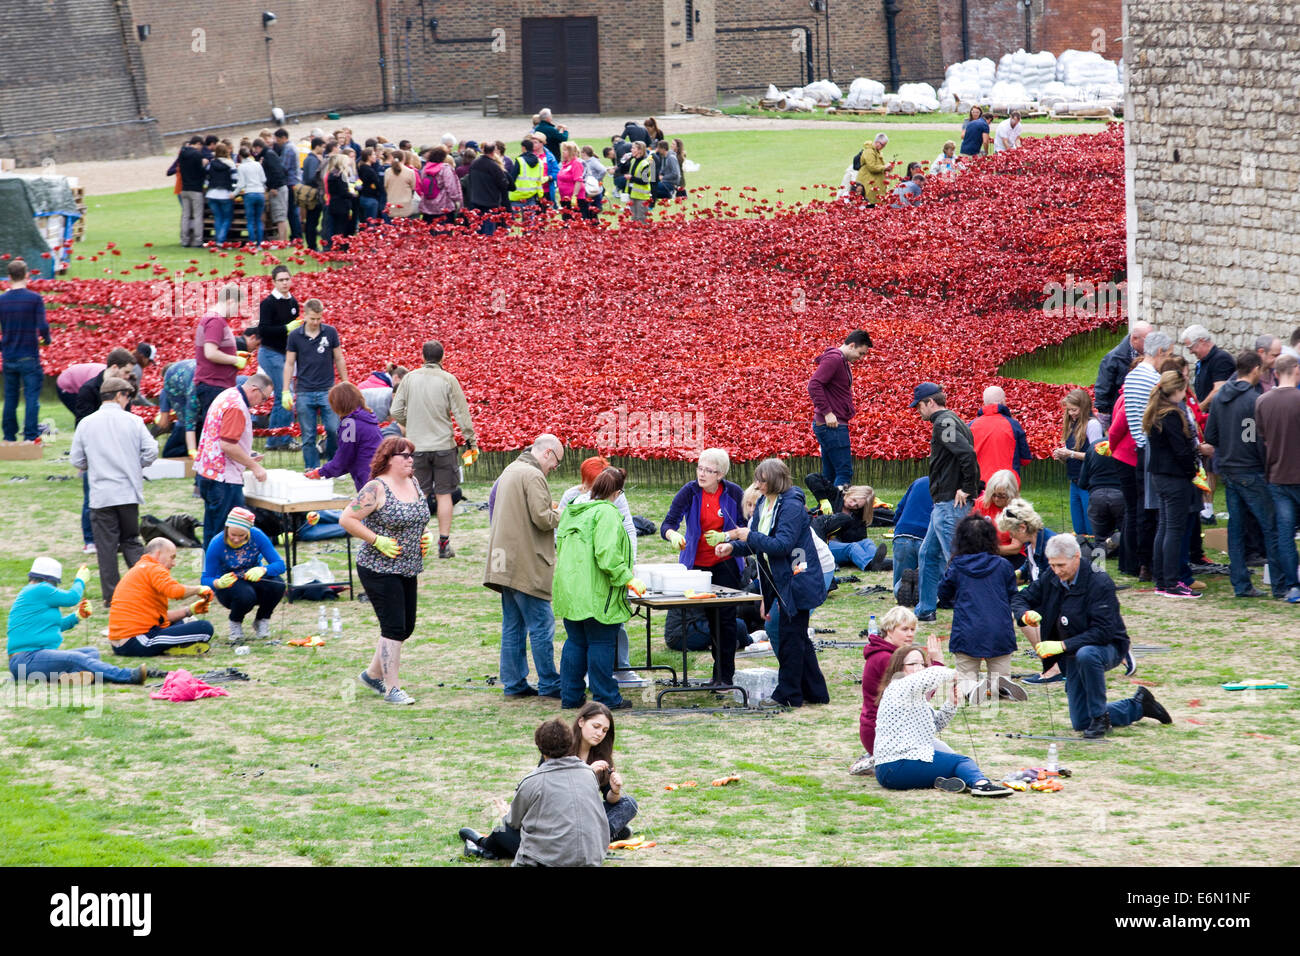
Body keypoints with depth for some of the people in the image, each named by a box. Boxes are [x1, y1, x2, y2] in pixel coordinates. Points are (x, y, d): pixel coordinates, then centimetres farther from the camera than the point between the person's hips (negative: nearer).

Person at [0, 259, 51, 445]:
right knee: (32, 398, 0)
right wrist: (47, 340, 6)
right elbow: (43, 327, -15)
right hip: (29, 358, -3)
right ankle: (30, 436, -6)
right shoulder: (35, 298, -9)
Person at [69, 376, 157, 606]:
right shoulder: (133, 421, -3)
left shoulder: (86, 424, 0)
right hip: (129, 492, 1)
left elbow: (76, 460, 3)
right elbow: (151, 451, -6)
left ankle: (111, 596, 5)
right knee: (131, 540, 15)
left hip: (101, 495, -1)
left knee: (106, 546, 4)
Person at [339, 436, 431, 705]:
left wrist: (424, 538, 8)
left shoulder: (414, 485, 9)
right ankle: (391, 689, -3)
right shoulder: (376, 489, -15)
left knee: (406, 627, 12)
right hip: (379, 569, -8)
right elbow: (347, 519, -17)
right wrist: (377, 540, -19)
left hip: (407, 570, 8)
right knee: (394, 627, -9)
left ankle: (373, 674, 30)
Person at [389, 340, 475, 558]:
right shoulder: (448, 379, -6)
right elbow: (461, 413, -5)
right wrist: (470, 440, 5)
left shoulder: (409, 378, -1)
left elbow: (395, 412, 1)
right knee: (444, 494, 5)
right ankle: (444, 544, 5)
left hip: (417, 446, 1)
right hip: (443, 445, -1)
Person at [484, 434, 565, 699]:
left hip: (506, 564, 10)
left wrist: (551, 511, 18)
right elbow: (542, 518, -21)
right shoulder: (533, 476, -14)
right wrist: (561, 515, -1)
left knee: (513, 626, 11)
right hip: (527, 565, -10)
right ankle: (549, 684, 0)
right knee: (541, 626, -3)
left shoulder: (510, 471, 17)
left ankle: (514, 683, 14)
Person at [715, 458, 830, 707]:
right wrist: (733, 546, -2)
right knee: (799, 639, 14)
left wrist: (750, 537, -20)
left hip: (797, 583, -9)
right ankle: (815, 693, 22)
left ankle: (789, 694, 5)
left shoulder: (791, 506, -18)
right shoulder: (764, 504, 9)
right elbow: (758, 543, 15)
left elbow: (782, 545, -25)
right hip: (781, 582, 10)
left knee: (791, 638, -3)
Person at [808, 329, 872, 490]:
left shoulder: (842, 362, 19)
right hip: (832, 426, -11)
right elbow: (814, 385, -22)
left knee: (830, 474, 12)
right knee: (844, 472, -13)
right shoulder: (834, 359, -12)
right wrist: (827, 412, -23)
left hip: (833, 425, 11)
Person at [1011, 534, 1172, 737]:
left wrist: (1063, 645, -36)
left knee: (1086, 655, -43)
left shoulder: (1100, 583, -23)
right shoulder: (1051, 579, -4)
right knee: (1080, 723, 6)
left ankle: (1100, 717, -25)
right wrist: (1025, 614, -20)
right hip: (1073, 656, 7)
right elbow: (1019, 599, 5)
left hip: (1108, 647, -7)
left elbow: (1102, 632, -29)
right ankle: (1139, 706, 28)